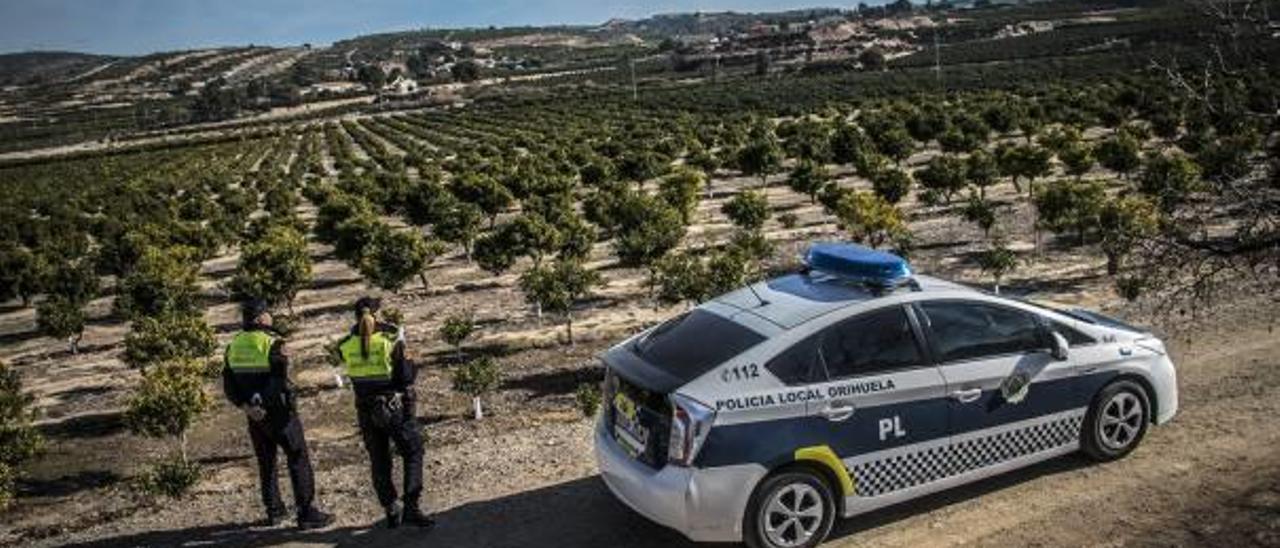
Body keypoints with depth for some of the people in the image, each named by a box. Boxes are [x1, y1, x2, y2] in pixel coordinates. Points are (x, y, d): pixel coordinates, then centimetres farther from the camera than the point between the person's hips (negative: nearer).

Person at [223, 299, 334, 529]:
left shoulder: (234, 345, 5)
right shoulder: (272, 342, -15)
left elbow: (228, 385, 4)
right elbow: (280, 381, -24)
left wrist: (245, 406, -3)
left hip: (253, 414, 6)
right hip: (278, 412, -6)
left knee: (266, 462, 19)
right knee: (298, 459, 1)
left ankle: (274, 511, 26)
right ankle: (306, 513, -1)